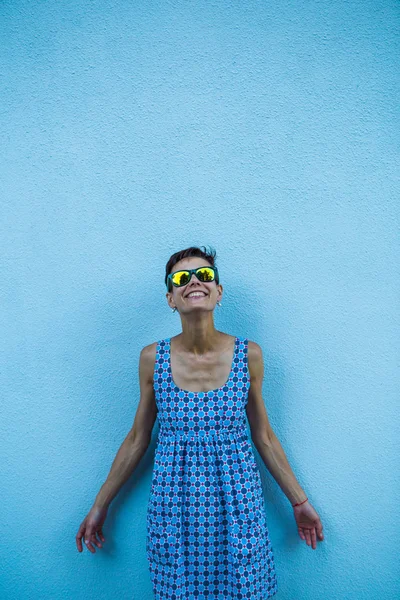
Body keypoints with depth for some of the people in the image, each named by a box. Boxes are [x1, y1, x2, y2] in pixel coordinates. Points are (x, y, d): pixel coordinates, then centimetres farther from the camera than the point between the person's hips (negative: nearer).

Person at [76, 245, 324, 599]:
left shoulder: (248, 354, -8)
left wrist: (299, 501, 8)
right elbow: (137, 439, 3)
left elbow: (264, 437, 3)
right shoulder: (152, 358, -7)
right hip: (173, 503, 0)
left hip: (237, 500, 0)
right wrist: (101, 505, 8)